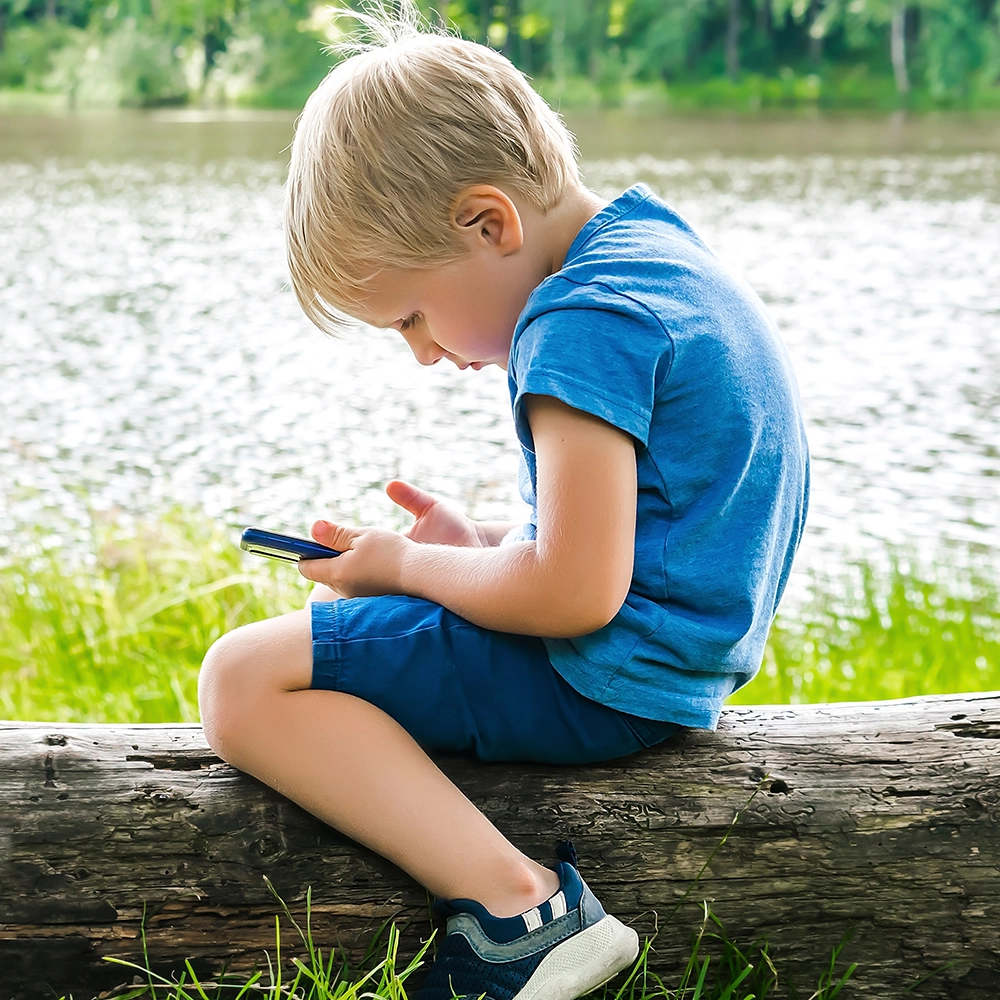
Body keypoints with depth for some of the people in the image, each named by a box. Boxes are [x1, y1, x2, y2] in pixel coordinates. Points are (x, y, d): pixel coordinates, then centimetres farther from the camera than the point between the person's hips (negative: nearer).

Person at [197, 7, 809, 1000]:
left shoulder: (583, 323, -22)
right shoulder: (650, 246, 11)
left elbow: (575, 593, -26)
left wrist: (408, 565, -10)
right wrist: (481, 542, 8)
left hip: (599, 682, -11)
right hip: (667, 656, 11)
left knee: (244, 679, -15)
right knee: (336, 608, 27)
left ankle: (520, 909, -20)